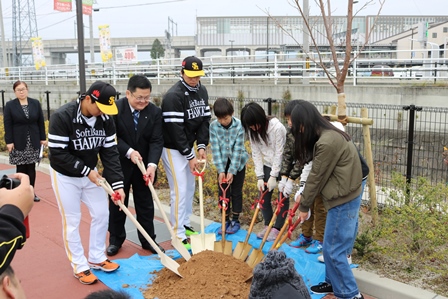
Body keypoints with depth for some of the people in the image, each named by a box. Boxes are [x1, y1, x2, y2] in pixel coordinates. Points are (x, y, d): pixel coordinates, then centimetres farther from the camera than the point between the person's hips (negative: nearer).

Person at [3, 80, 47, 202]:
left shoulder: (35, 103, 5)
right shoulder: (10, 105, -1)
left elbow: (40, 122, 7)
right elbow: (7, 125, -4)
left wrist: (43, 138, 4)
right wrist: (9, 141, -11)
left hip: (33, 142, 2)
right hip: (18, 142, -2)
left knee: (31, 168, 6)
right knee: (21, 169, 1)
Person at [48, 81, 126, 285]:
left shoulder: (105, 119, -11)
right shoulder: (62, 117, -27)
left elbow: (110, 152, -8)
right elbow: (57, 154, -25)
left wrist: (117, 184, -14)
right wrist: (86, 170, -23)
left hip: (91, 173, 5)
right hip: (65, 176, -5)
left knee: (101, 214, 8)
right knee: (72, 221, 3)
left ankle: (96, 258, 27)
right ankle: (79, 266, 19)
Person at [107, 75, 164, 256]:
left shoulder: (155, 112, -8)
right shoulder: (115, 109, -15)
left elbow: (156, 141, -13)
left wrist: (152, 164, -26)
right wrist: (129, 152, -26)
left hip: (144, 165, 2)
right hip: (119, 165, -2)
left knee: (145, 204, 11)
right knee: (117, 203, 11)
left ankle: (148, 240, 24)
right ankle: (115, 240, 27)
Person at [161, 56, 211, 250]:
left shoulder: (202, 91, 2)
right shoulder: (173, 96, -23)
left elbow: (205, 120, 4)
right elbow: (175, 129, -23)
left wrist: (201, 146, -7)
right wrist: (189, 156, -20)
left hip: (189, 146, 8)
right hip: (173, 148, -8)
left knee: (190, 187, 15)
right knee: (180, 190, -6)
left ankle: (185, 225, 31)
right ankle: (178, 235, 4)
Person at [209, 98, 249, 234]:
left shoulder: (239, 125, -19)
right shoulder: (213, 126, -14)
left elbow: (238, 149, -19)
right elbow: (215, 149, -14)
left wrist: (232, 171, -22)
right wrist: (221, 170, -19)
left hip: (238, 162, -2)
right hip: (222, 163, 2)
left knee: (236, 192, 7)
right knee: (223, 192, 6)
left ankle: (235, 220, 20)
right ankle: (226, 220, 19)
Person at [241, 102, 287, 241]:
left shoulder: (277, 127, -27)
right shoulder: (252, 130, -9)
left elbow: (279, 153, -22)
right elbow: (256, 153, -6)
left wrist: (273, 176, -19)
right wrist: (260, 176, -10)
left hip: (282, 165, -5)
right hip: (267, 165, 5)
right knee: (264, 195, 6)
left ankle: (277, 228, 13)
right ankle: (268, 225, 22)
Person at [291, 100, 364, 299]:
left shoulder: (327, 142, -25)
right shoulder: (329, 135, 8)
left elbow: (317, 177, -16)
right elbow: (317, 173, 11)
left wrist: (304, 206, -4)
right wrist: (303, 196, 11)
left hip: (343, 200, -10)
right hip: (345, 197, 10)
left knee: (334, 249, 1)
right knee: (334, 246, 20)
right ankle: (333, 282, 35)